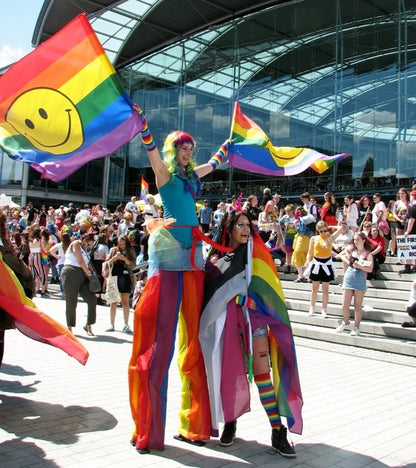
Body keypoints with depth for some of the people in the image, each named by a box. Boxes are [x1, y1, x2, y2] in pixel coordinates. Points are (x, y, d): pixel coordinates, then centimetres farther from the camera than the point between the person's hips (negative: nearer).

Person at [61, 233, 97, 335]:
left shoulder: (84, 250, 26)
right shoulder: (76, 244, -1)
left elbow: (87, 263, 20)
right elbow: (80, 261, -8)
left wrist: (93, 273, 4)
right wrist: (88, 273, -2)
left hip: (82, 275, 8)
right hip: (71, 274, -8)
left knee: (92, 300, -2)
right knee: (71, 302, -2)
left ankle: (88, 325, 7)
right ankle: (69, 327, 9)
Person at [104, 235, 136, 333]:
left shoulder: (131, 252, 6)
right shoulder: (113, 250, 9)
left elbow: (133, 265, -3)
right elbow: (106, 264, 6)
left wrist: (125, 259, -19)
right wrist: (113, 258, -13)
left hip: (125, 278, -1)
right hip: (114, 278, 1)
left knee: (125, 302, 0)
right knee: (113, 302, 3)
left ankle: (126, 325, 6)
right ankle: (111, 324, 10)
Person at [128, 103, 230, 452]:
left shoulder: (191, 175, 21)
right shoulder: (164, 172, 4)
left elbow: (214, 162, 39)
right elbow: (152, 150, -13)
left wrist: (230, 141, 51)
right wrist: (142, 125, -28)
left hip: (192, 252, 7)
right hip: (167, 249, -7)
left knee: (193, 333, 6)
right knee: (161, 333, -8)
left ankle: (194, 422, 15)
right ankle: (148, 428, 1)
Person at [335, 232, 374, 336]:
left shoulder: (367, 254, -1)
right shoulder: (351, 249, 8)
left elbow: (370, 269, -9)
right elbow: (341, 255, 23)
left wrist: (359, 266, -22)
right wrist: (347, 261, 7)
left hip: (360, 280, -3)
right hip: (348, 279, 3)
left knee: (358, 306, 5)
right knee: (344, 305, 2)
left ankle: (356, 327, 16)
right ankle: (345, 322, 28)